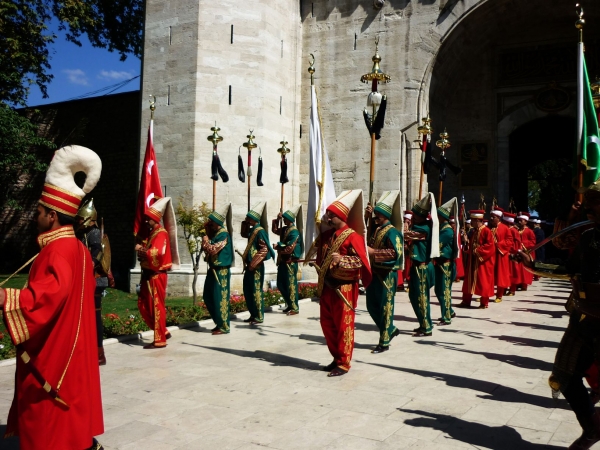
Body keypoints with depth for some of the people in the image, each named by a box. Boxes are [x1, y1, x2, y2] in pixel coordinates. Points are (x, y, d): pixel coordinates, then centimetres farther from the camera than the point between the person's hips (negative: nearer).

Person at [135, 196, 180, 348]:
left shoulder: (161, 234, -13)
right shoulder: (151, 233, 17)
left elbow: (157, 252, -26)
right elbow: (148, 249, 17)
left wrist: (141, 250, -17)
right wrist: (142, 249, -4)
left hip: (157, 275, -10)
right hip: (148, 274, 10)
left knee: (156, 307, -5)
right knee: (143, 305, 13)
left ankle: (160, 340, 3)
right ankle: (163, 332, 22)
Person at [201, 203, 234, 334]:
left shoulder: (223, 234, -16)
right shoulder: (215, 233, 12)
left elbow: (212, 250, -22)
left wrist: (205, 240, -7)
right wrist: (206, 227, 9)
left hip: (221, 271, -10)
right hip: (214, 269, 10)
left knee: (220, 298, -5)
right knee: (208, 297, 13)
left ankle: (224, 327, 3)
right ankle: (219, 323, 22)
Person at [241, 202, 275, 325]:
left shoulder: (260, 231, -15)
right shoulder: (252, 230, 11)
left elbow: (265, 249, -19)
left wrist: (254, 263, -19)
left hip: (256, 266, -10)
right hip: (250, 265, 10)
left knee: (256, 291, -3)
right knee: (247, 290, 13)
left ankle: (259, 317, 6)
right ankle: (253, 315, 23)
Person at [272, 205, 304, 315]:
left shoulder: (294, 232, -17)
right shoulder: (284, 229, 10)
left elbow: (289, 248, -23)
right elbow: (275, 230, 27)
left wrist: (278, 246, -11)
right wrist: (277, 220, 11)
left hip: (290, 262, -9)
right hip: (283, 261, 9)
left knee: (291, 285, -3)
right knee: (281, 284, 14)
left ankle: (294, 308, 6)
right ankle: (289, 305, 25)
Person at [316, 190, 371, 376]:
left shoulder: (352, 236, -12)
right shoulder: (326, 235, 11)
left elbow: (360, 261, -18)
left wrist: (341, 259, -30)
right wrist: (321, 281, 14)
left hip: (343, 288, -8)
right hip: (327, 286, 8)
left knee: (343, 325, 0)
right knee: (327, 323, 13)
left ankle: (344, 363, 10)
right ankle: (336, 358, 27)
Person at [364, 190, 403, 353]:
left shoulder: (392, 232, -14)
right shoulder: (377, 230, 12)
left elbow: (395, 252, -26)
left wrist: (373, 252, -28)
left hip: (386, 275, -9)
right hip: (374, 273, 9)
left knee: (385, 308, 1)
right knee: (372, 307, 15)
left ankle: (384, 342, 11)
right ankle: (391, 330, 33)